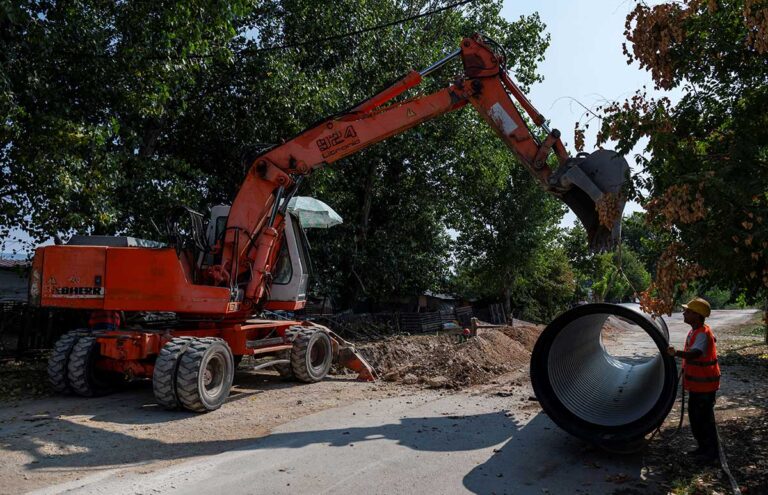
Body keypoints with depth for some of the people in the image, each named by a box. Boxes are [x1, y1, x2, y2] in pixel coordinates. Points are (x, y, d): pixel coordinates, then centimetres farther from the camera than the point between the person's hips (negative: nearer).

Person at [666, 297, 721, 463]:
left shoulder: (703, 334, -24)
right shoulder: (695, 332, 7)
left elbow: (695, 353, -43)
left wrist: (677, 353, -60)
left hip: (704, 384, -10)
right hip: (696, 383, 10)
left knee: (704, 418, 2)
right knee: (694, 416, 18)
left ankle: (711, 452, 17)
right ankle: (703, 447, 31)